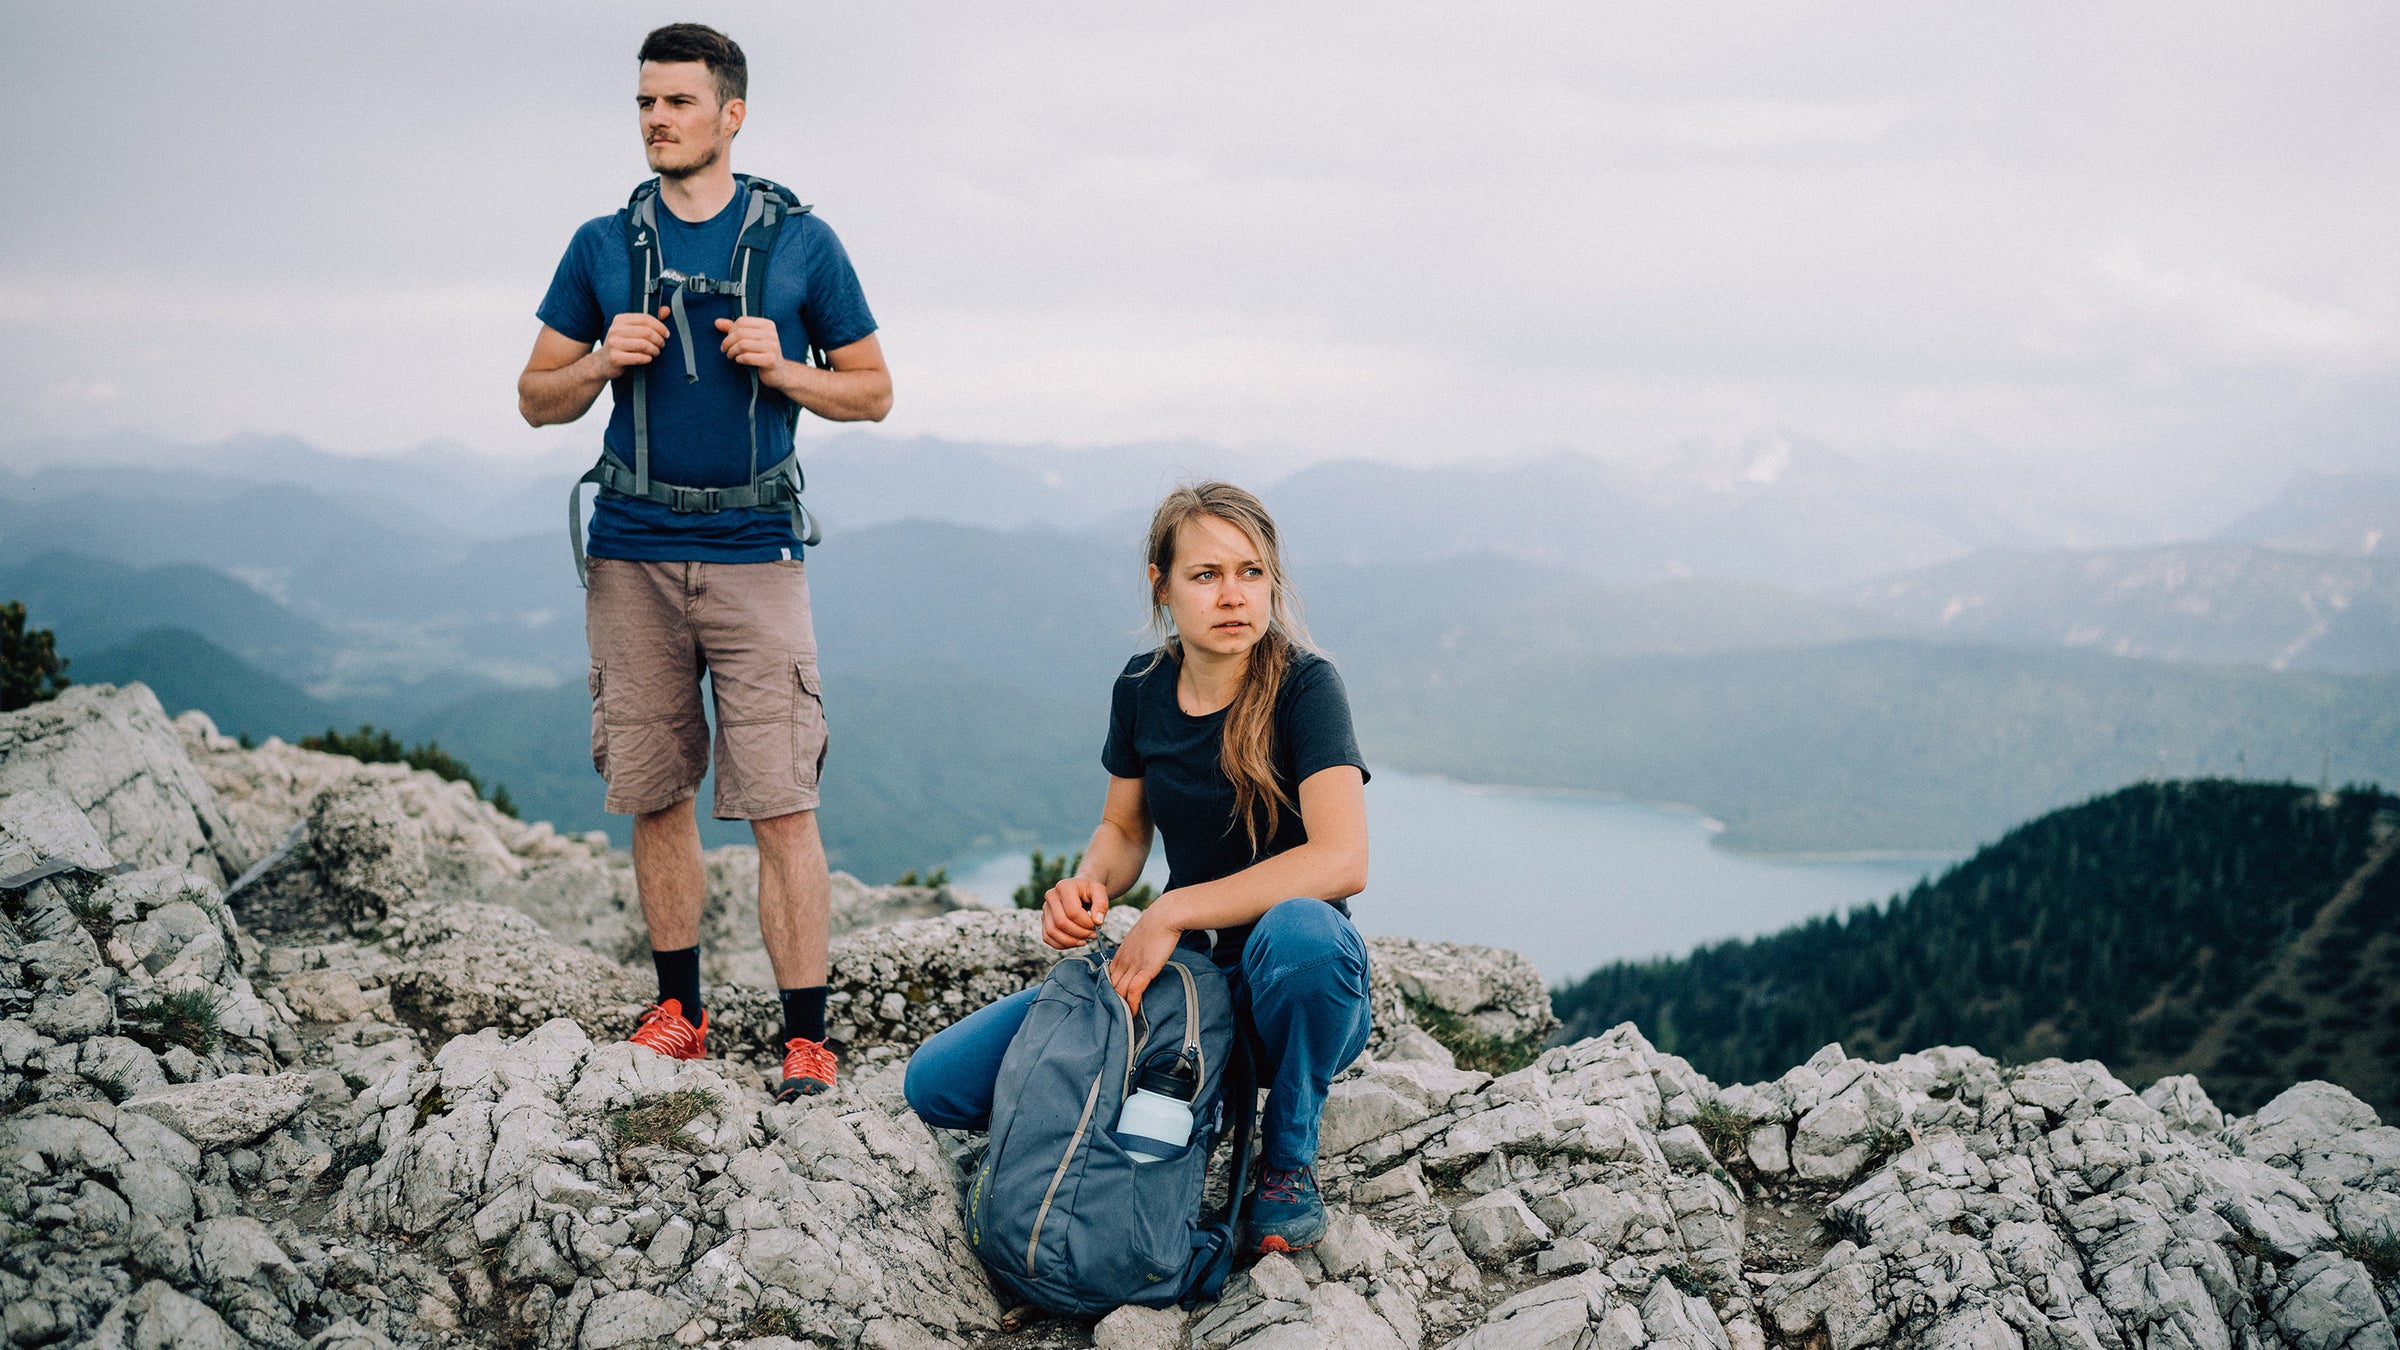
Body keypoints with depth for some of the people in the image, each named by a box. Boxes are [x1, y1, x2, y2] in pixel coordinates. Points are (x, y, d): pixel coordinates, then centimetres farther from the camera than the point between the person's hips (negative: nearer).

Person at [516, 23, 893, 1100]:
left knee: (781, 806, -8)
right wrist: (604, 361, -7)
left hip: (754, 554, -3)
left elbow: (873, 392, 9)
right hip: (631, 556, 3)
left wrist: (783, 370, -9)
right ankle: (678, 1010, 23)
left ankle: (806, 1040, -3)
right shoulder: (602, 246, 10)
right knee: (654, 797, 9)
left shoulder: (801, 243, 4)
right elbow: (537, 400, 13)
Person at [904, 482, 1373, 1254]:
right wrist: (1089, 885, -10)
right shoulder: (1143, 687, 0)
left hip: (1286, 988, -4)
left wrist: (1173, 912, -27)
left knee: (1299, 931, -43)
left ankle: (1288, 1159, -11)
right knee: (939, 1083, -9)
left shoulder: (1304, 685, -16)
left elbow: (1341, 860, -29)